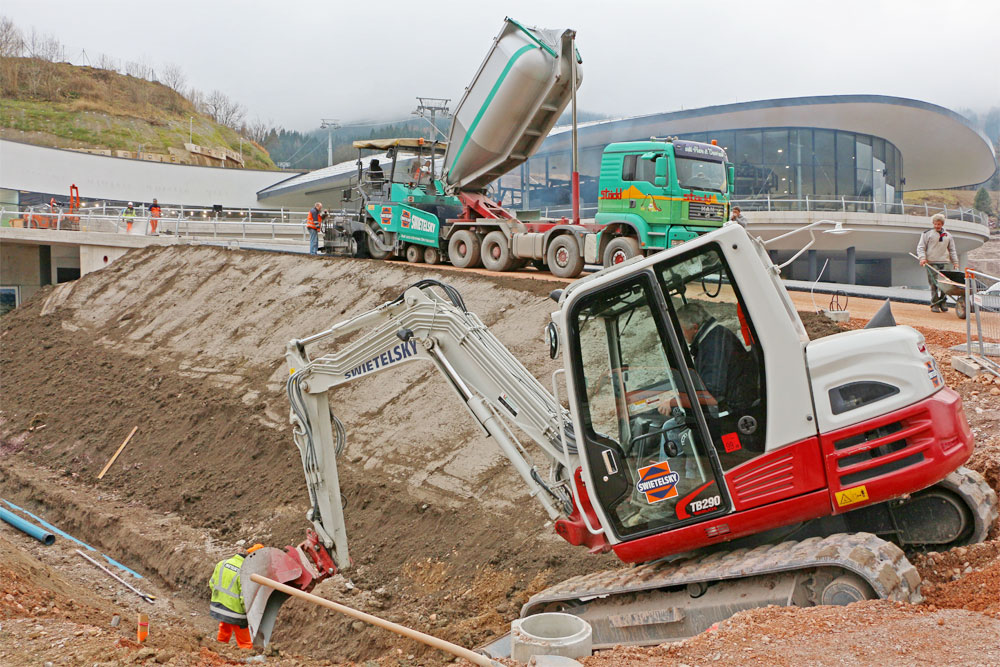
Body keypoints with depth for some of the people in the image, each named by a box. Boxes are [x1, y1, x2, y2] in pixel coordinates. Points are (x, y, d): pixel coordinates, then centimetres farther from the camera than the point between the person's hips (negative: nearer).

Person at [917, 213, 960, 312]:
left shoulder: (948, 236, 18)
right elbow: (921, 247, 5)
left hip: (945, 263, 3)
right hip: (931, 263, -3)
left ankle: (943, 303, 5)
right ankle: (934, 305, -4)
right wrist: (922, 258, -11)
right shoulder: (927, 234, 9)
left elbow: (952, 250, 22)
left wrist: (955, 262, 14)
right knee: (934, 284, -8)